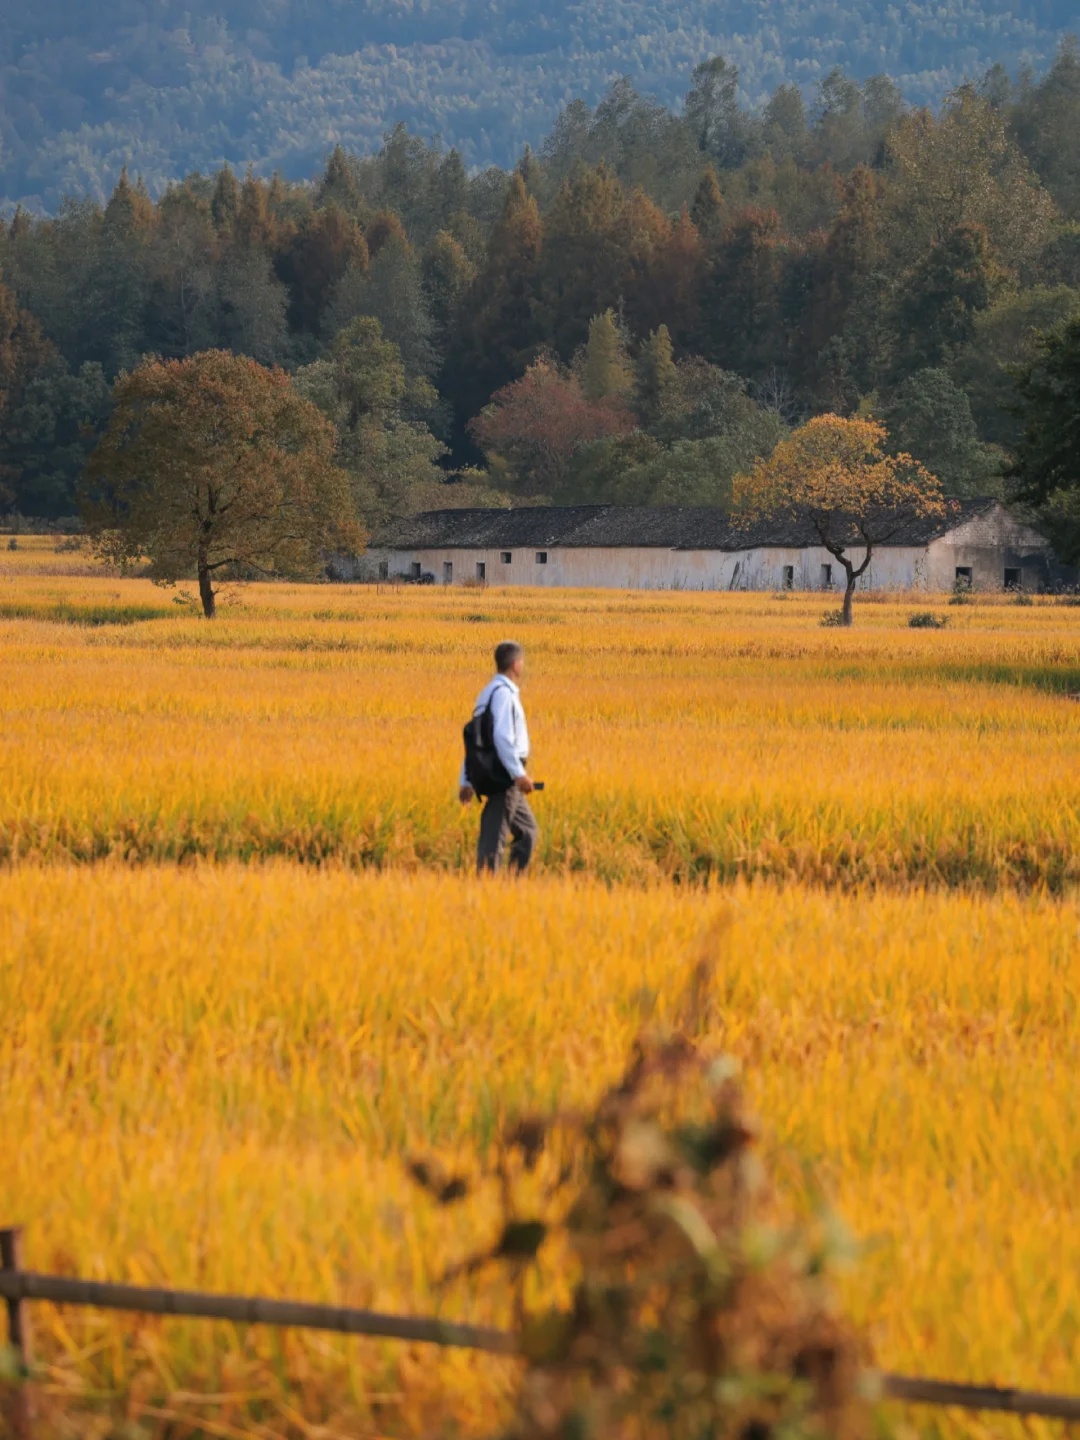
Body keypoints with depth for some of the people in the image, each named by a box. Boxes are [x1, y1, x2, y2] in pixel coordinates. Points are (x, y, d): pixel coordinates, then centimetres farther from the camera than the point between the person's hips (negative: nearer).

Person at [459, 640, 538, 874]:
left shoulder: (487, 693, 16)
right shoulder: (503, 692, -13)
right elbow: (502, 736, -24)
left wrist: (466, 781, 18)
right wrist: (519, 773, -26)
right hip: (506, 775, -10)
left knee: (527, 831, 16)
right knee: (495, 834, -10)